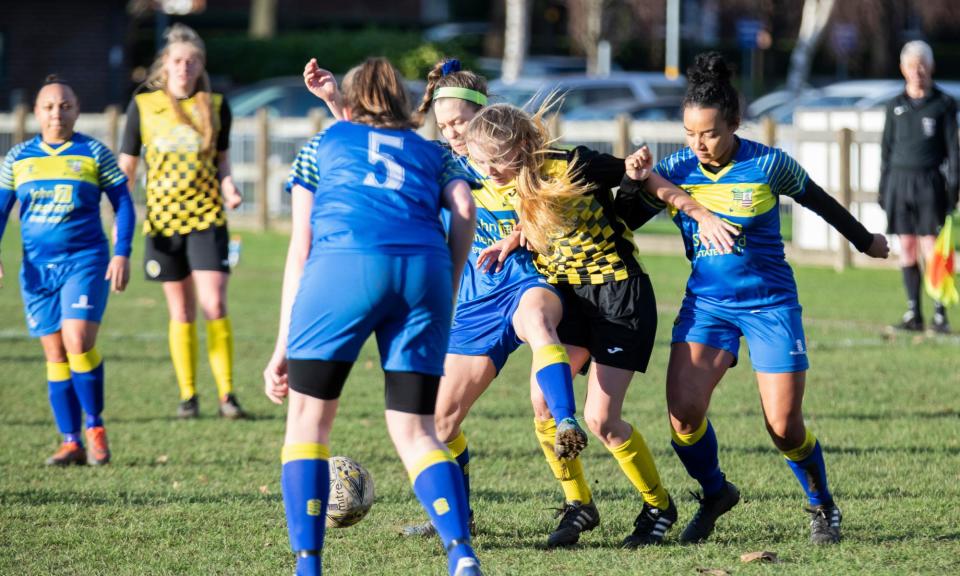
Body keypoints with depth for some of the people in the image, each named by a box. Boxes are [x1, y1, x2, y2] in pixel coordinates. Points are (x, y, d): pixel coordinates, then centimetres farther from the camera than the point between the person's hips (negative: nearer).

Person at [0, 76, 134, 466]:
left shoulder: (94, 154, 1)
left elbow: (123, 204, 5)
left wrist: (122, 253, -5)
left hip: (85, 261, -3)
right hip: (37, 268, 3)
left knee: (78, 342, -18)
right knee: (55, 355, 2)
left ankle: (95, 427, -1)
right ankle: (71, 443, 8)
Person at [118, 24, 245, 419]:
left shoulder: (215, 106, 4)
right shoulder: (143, 105, 2)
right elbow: (126, 167, 7)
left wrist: (228, 185, -6)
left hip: (207, 216, -1)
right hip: (163, 219, 1)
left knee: (214, 305, -12)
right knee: (181, 312, 5)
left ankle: (226, 393, -5)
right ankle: (187, 394, 15)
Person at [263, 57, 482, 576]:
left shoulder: (325, 143, 29)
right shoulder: (432, 153, 32)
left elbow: (300, 249, 24)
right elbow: (464, 211, 10)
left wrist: (283, 346, 22)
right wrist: (446, 292, 18)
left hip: (344, 261, -2)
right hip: (424, 267, 2)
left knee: (308, 417, 11)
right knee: (414, 432, 9)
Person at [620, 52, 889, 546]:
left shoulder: (768, 165, -13)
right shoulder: (676, 169, -7)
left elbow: (818, 201, 5)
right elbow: (623, 224, 2)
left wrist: (865, 241, 19)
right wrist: (631, 184, -18)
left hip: (771, 304, -2)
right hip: (706, 301, 2)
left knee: (785, 429, -4)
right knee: (683, 410, -16)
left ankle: (823, 507, 23)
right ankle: (715, 494, 11)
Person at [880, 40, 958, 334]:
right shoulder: (896, 106, 11)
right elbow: (887, 149, 15)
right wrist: (883, 189, 10)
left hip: (929, 182, -3)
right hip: (899, 180, 3)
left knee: (930, 248, -8)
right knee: (907, 249, 4)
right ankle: (913, 313, 9)